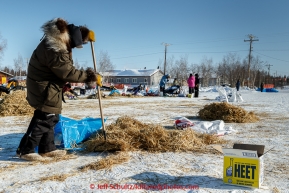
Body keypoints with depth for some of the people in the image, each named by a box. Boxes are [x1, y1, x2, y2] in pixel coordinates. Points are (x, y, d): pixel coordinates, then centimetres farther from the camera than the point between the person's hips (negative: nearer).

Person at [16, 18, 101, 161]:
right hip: (45, 89, -11)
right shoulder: (56, 52, -30)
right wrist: (89, 77, -12)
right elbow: (68, 73, -22)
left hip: (46, 86, 11)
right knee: (44, 120, -3)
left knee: (50, 118, 15)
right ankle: (25, 150, 9)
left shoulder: (54, 38, 0)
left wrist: (85, 34, 4)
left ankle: (47, 149, 25)